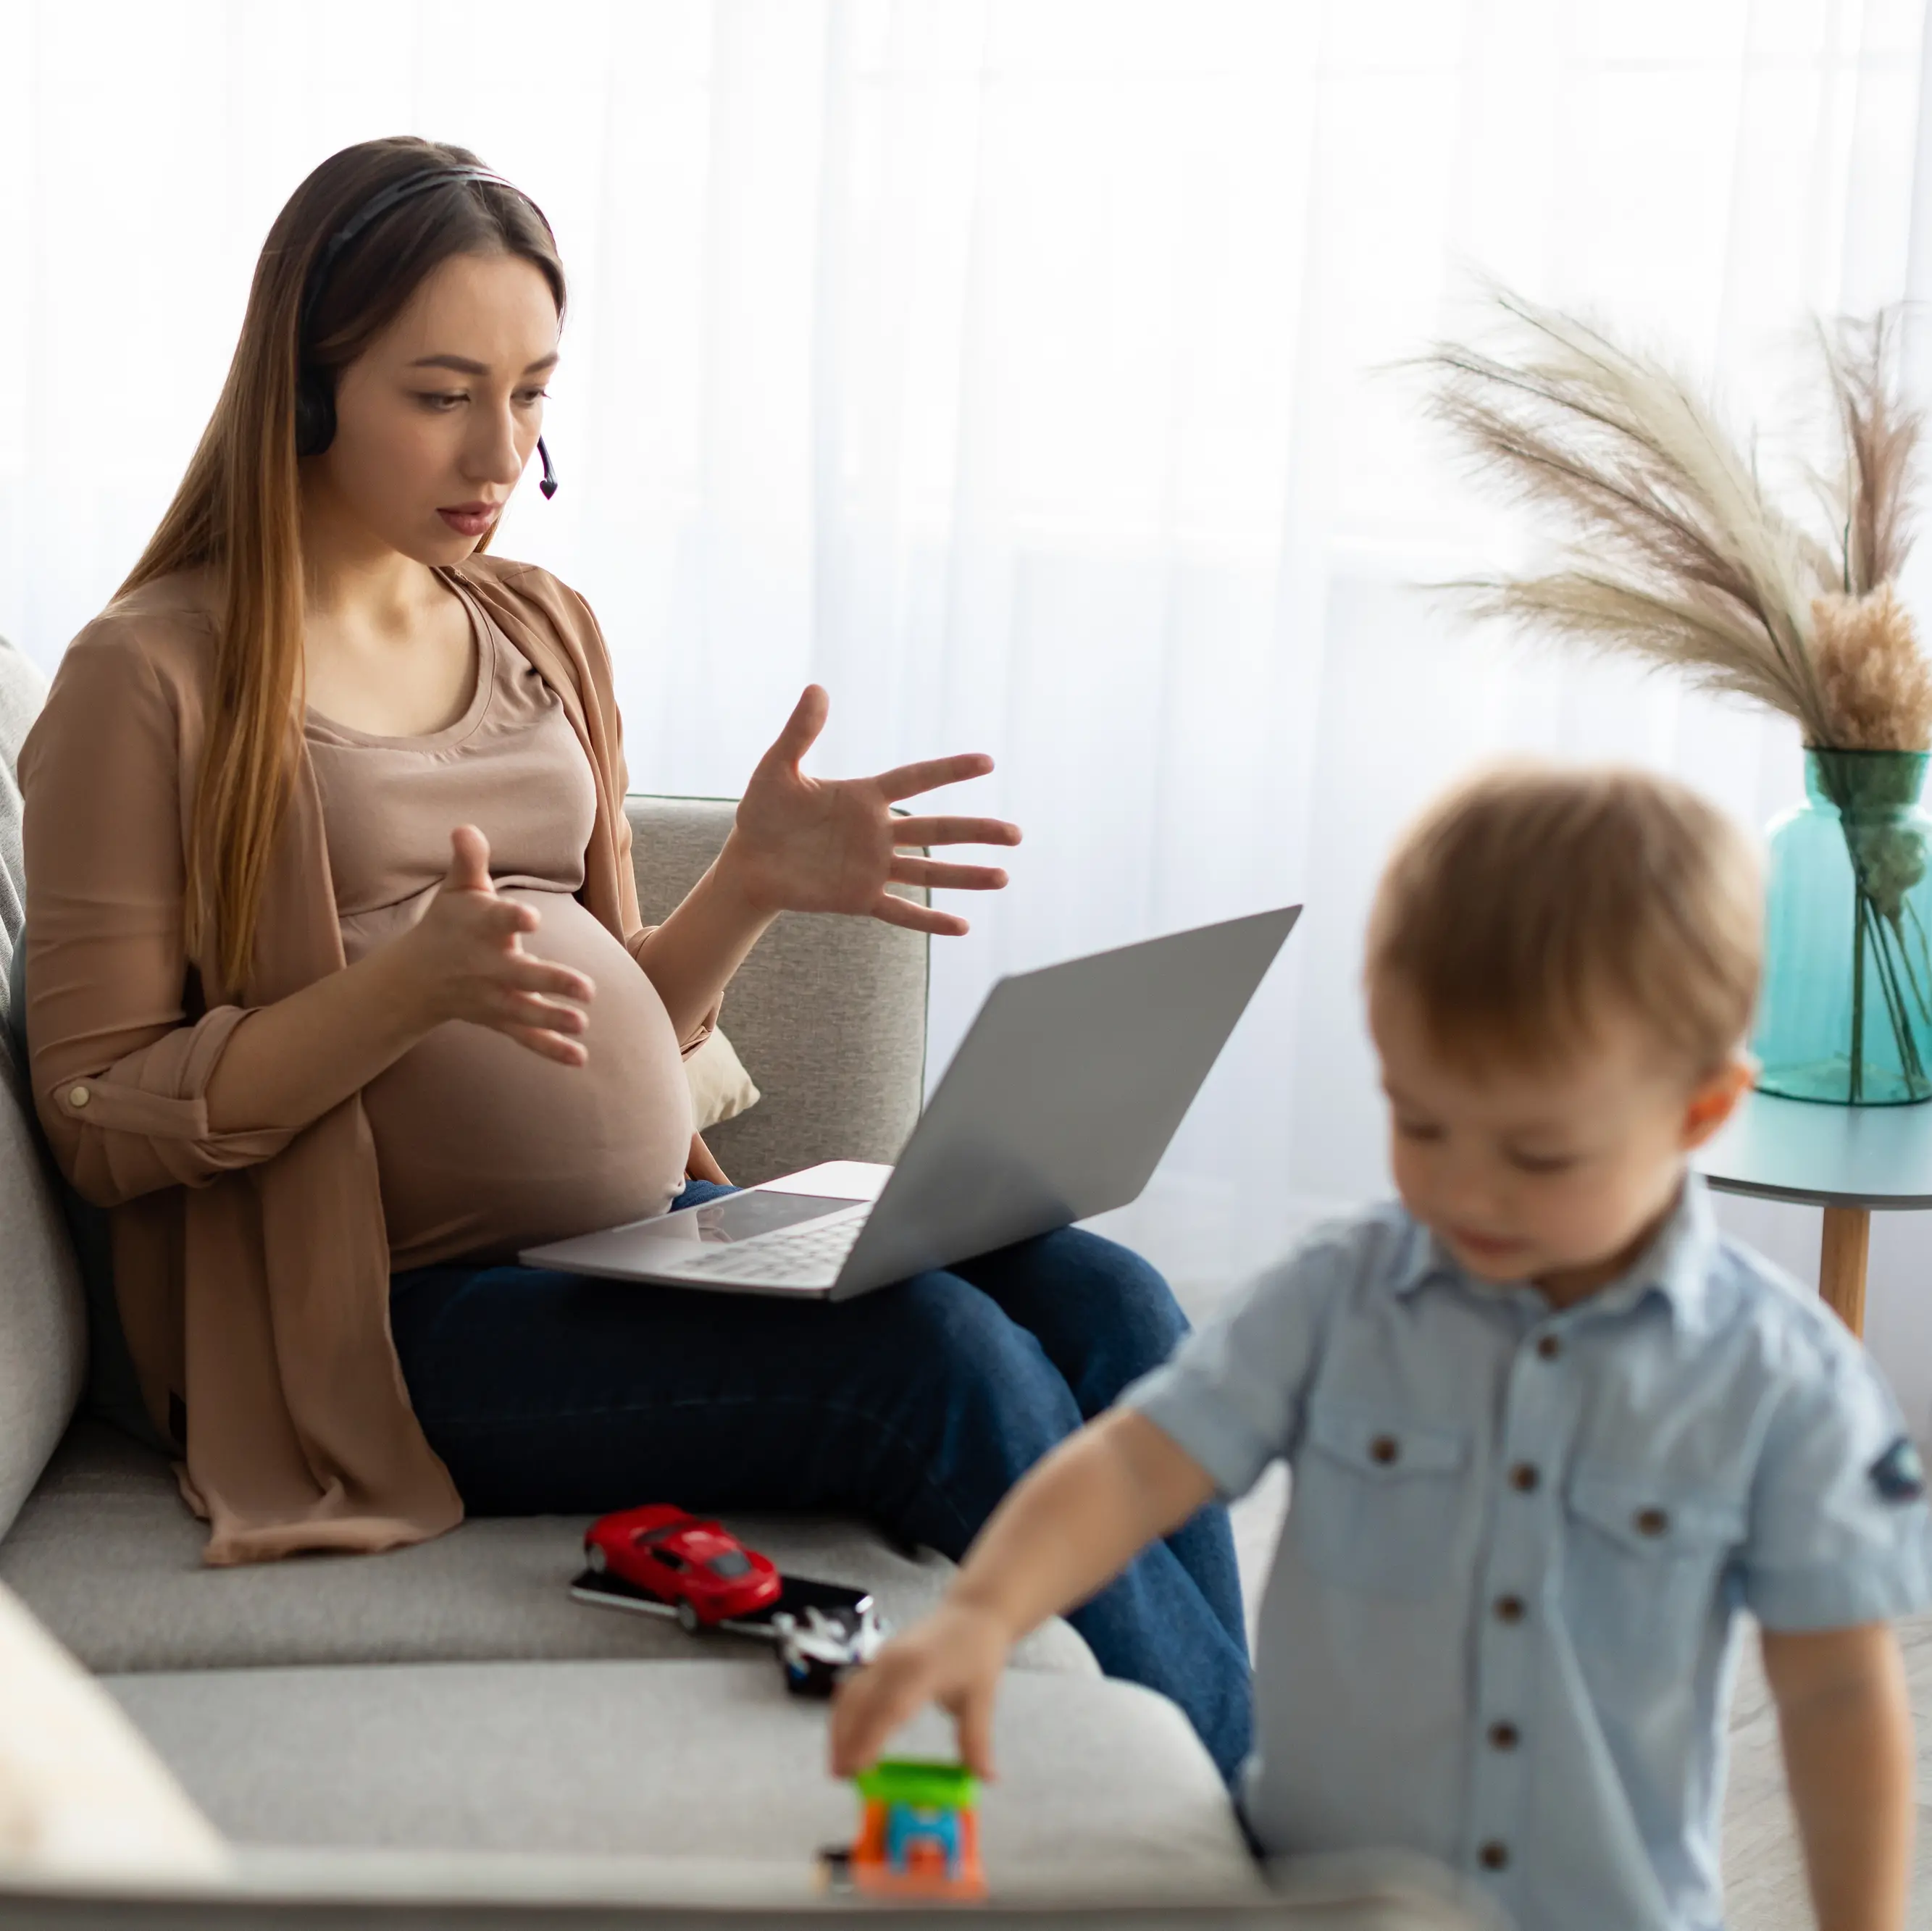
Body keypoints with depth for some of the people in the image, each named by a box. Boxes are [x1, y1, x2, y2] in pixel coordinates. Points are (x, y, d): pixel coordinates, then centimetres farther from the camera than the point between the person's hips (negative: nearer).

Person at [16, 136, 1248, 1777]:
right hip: (403, 1314, -7)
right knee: (944, 1359, -27)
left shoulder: (542, 630, 17)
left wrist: (750, 885, -1)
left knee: (1106, 1305, -17)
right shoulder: (154, 676, -4)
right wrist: (409, 989, -22)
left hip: (662, 1226, 7)